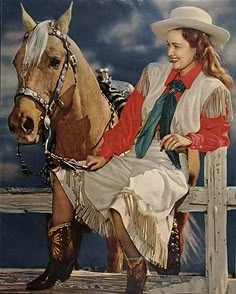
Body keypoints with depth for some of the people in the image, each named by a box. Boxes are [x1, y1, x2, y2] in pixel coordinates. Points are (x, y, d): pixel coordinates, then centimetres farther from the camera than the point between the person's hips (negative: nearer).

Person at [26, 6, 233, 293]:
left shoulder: (213, 90, -5)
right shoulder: (153, 73, 7)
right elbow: (128, 122, 8)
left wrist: (189, 139, -20)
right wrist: (105, 154, 1)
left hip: (169, 168, -7)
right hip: (132, 159, 7)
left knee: (122, 204, -36)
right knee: (64, 176, 6)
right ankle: (59, 264, 14)